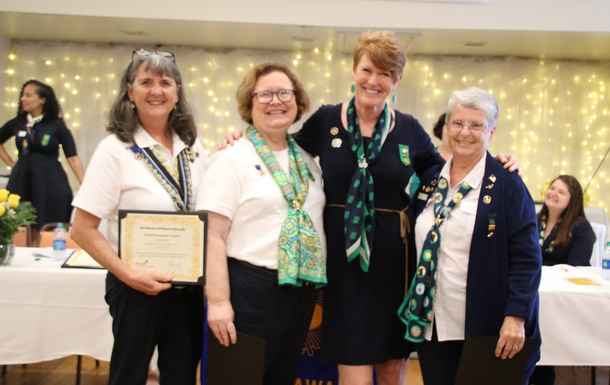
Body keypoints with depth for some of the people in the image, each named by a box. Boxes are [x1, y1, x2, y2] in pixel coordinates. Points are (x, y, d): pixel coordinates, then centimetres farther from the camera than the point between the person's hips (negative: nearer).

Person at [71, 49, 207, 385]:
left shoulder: (193, 149, 5)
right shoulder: (116, 149, -10)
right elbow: (83, 229, -11)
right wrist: (129, 276, -18)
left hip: (190, 288, 4)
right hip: (139, 290, -4)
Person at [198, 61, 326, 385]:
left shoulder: (307, 161, 12)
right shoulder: (231, 159, -7)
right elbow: (213, 237, -13)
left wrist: (321, 283, 10)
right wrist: (218, 301, -19)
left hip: (303, 293, 6)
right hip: (252, 293, -6)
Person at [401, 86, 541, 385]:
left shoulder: (507, 184, -7)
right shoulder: (431, 180, 9)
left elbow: (526, 257, -10)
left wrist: (516, 318, -17)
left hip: (487, 329, -4)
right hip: (431, 326, 5)